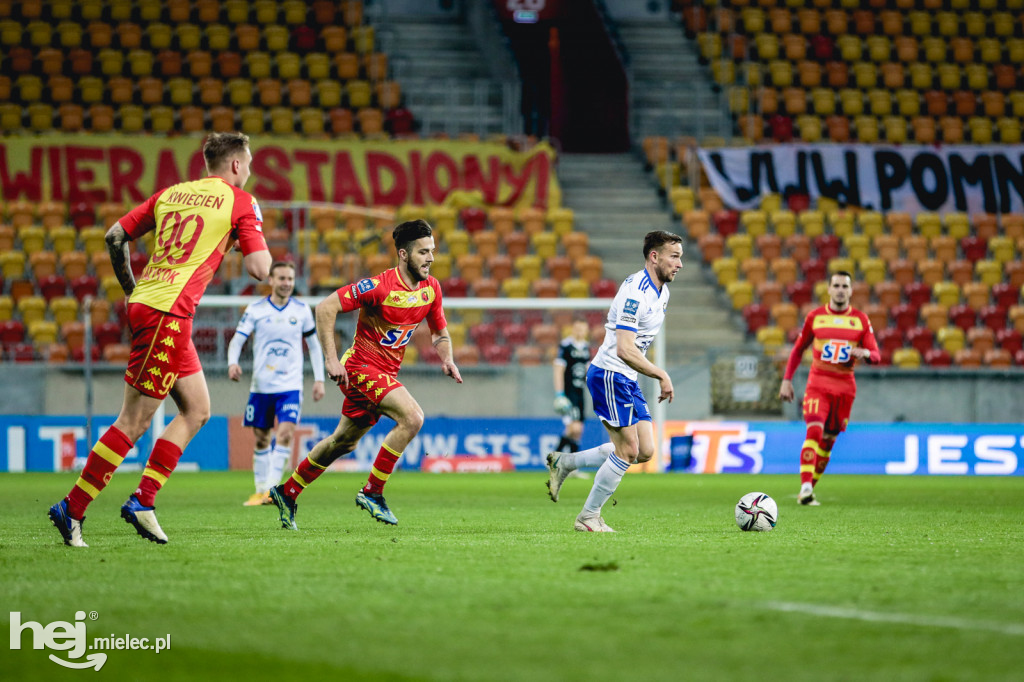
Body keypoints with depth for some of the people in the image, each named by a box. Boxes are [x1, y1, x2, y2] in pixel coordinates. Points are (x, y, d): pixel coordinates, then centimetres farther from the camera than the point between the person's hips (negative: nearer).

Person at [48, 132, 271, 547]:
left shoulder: (170, 193, 17)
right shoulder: (239, 201, -1)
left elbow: (115, 236, 15)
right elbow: (260, 270, -7)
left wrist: (130, 289, 26)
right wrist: (254, 235, 13)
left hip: (144, 301, 8)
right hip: (168, 313, -8)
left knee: (197, 410, 16)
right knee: (134, 423, -5)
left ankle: (142, 501, 10)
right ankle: (72, 509, -4)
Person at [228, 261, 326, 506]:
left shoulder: (302, 310, 3)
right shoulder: (255, 309, -1)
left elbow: (313, 345, 13)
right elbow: (237, 339, -6)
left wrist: (319, 379, 8)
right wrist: (233, 363, -25)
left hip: (290, 386, 0)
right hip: (261, 385, 0)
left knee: (285, 433, -17)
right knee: (261, 439, 7)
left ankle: (272, 488, -18)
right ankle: (260, 490, 19)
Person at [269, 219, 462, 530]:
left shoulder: (431, 288, 1)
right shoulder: (380, 286, -22)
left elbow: (440, 332, 15)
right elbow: (326, 307, -21)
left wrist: (447, 359, -6)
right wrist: (331, 359, -24)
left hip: (386, 373, 8)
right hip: (362, 367, -8)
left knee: (344, 442, 17)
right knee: (412, 417, -25)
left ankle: (287, 492, 32)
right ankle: (372, 492, -17)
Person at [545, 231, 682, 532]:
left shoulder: (661, 291, 10)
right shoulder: (635, 292, -21)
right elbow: (624, 350, -28)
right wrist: (662, 376, -25)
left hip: (628, 381, 9)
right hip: (609, 375, -9)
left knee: (645, 451, 3)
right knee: (628, 450, -10)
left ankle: (564, 463, 14)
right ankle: (588, 517, 3)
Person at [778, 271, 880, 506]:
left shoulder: (861, 320, 5)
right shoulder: (815, 317, 4)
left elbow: (876, 355, 2)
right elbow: (798, 349, 14)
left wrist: (865, 353, -22)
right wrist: (787, 380, 7)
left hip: (845, 387, 2)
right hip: (817, 384, -2)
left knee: (828, 440, 7)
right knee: (814, 431, -21)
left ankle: (810, 489, 20)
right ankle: (805, 488, -29)